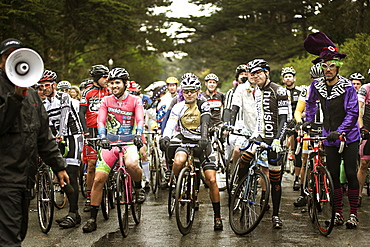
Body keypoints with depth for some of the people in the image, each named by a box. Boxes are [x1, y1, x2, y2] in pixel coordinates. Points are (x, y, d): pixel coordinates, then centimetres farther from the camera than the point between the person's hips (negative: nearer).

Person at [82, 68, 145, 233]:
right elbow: (101, 121, -5)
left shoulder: (135, 101, 2)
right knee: (98, 179, -8)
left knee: (131, 164, -37)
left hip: (129, 142, -2)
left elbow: (140, 120, -11)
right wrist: (103, 137, -25)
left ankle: (139, 188, -4)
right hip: (110, 143, 2)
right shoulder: (106, 101, 6)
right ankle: (92, 219, 3)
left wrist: (138, 135, -32)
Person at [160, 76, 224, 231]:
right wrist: (165, 138, -38)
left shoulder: (203, 105, -5)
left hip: (202, 143, 0)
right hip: (185, 142, 1)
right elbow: (170, 124, -17)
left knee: (211, 180, -9)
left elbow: (205, 123, -24)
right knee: (179, 161, -35)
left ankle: (217, 216, 3)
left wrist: (204, 137, -44)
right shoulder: (178, 107, -2)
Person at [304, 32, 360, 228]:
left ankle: (353, 214, 4)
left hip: (349, 137, -3)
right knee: (333, 176, 4)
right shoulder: (317, 85, -1)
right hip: (329, 139, 4)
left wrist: (339, 131, -25)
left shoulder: (347, 87, -14)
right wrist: (309, 121, 15)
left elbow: (352, 113, -16)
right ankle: (338, 213, 13)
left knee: (350, 174, -4)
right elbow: (311, 103, 21)